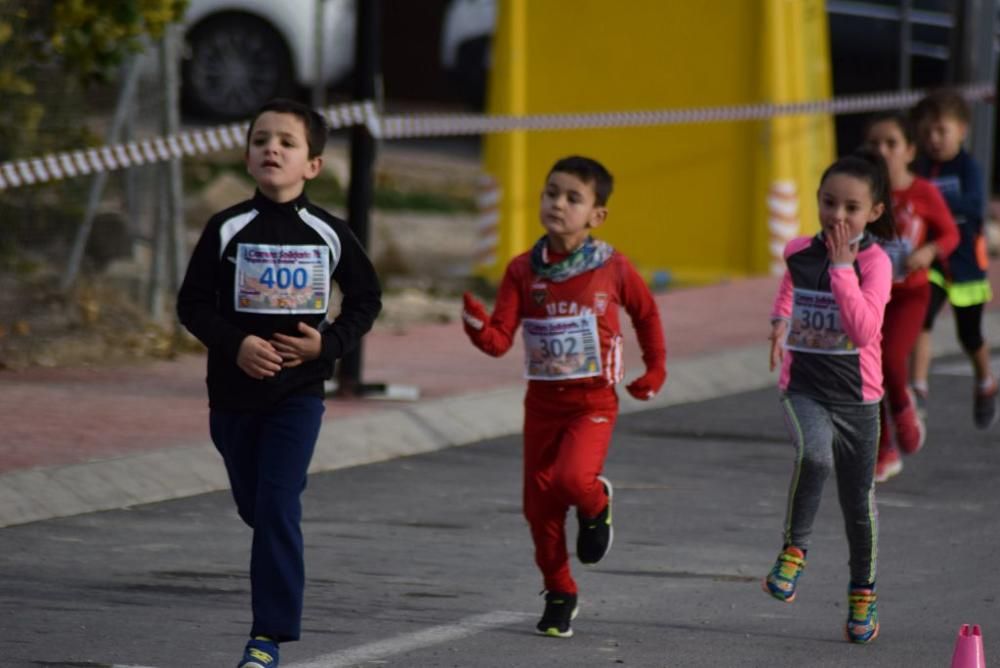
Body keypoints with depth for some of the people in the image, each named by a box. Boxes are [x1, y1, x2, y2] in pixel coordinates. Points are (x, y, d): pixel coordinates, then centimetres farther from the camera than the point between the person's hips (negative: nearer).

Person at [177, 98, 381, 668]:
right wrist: (235, 344, -20)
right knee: (253, 504, 14)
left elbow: (367, 298, 7)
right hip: (235, 388, 2)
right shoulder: (228, 229, -5)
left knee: (277, 505, -12)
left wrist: (329, 342, -10)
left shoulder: (328, 233, -3)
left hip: (299, 390, -2)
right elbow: (193, 302, -3)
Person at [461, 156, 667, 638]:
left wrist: (655, 368, 13)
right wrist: (471, 315, -28)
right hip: (542, 401, 3)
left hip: (593, 402, -3)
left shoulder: (612, 269, -9)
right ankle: (559, 595, 25)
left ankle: (596, 504, 9)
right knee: (539, 504, 7)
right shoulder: (524, 271, -3)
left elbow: (646, 313, 11)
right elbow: (498, 341, -9)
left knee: (572, 478, -27)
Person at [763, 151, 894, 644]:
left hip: (857, 397, -1)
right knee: (814, 455, -32)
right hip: (804, 387, 1)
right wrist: (780, 322, 18)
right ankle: (794, 549, -13)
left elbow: (863, 329, -26)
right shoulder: (799, 252, 2)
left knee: (858, 500, 12)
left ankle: (863, 594, 31)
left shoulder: (874, 262, -10)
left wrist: (842, 266, -24)